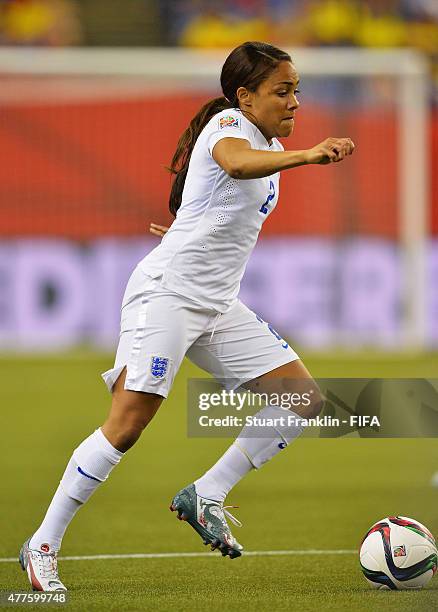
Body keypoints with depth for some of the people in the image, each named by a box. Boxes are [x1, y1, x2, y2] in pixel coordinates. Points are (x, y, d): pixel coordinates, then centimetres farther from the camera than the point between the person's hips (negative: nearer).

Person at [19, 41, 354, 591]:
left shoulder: (270, 145, 15)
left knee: (304, 399, 0)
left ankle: (206, 496, 6)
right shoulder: (228, 123, -11)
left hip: (219, 306, 9)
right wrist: (307, 155, -51)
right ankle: (43, 545, -6)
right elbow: (236, 163, -38)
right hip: (168, 292, -9)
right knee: (128, 424, -15)